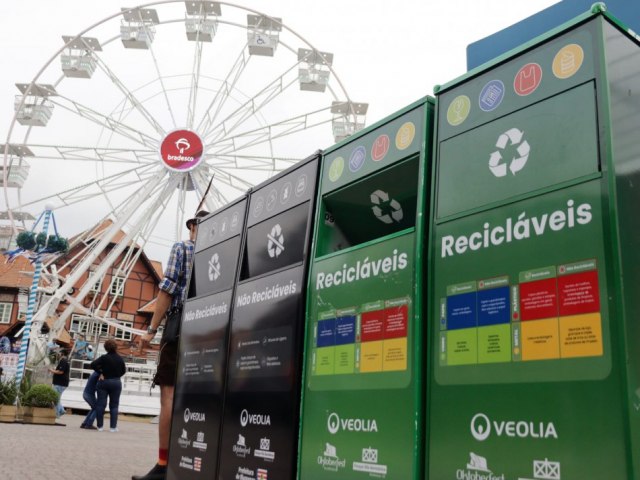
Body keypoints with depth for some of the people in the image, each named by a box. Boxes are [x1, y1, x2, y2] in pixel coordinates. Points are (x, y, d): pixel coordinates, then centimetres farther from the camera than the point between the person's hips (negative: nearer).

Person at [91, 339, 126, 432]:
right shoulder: (120, 359, 0)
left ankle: (100, 426, 5)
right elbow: (123, 371, 9)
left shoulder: (104, 358, -9)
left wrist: (100, 372, -6)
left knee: (100, 404, 5)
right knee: (114, 405, 7)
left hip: (104, 382, -2)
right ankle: (113, 427, 3)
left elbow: (93, 364, -20)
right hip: (116, 383, 2)